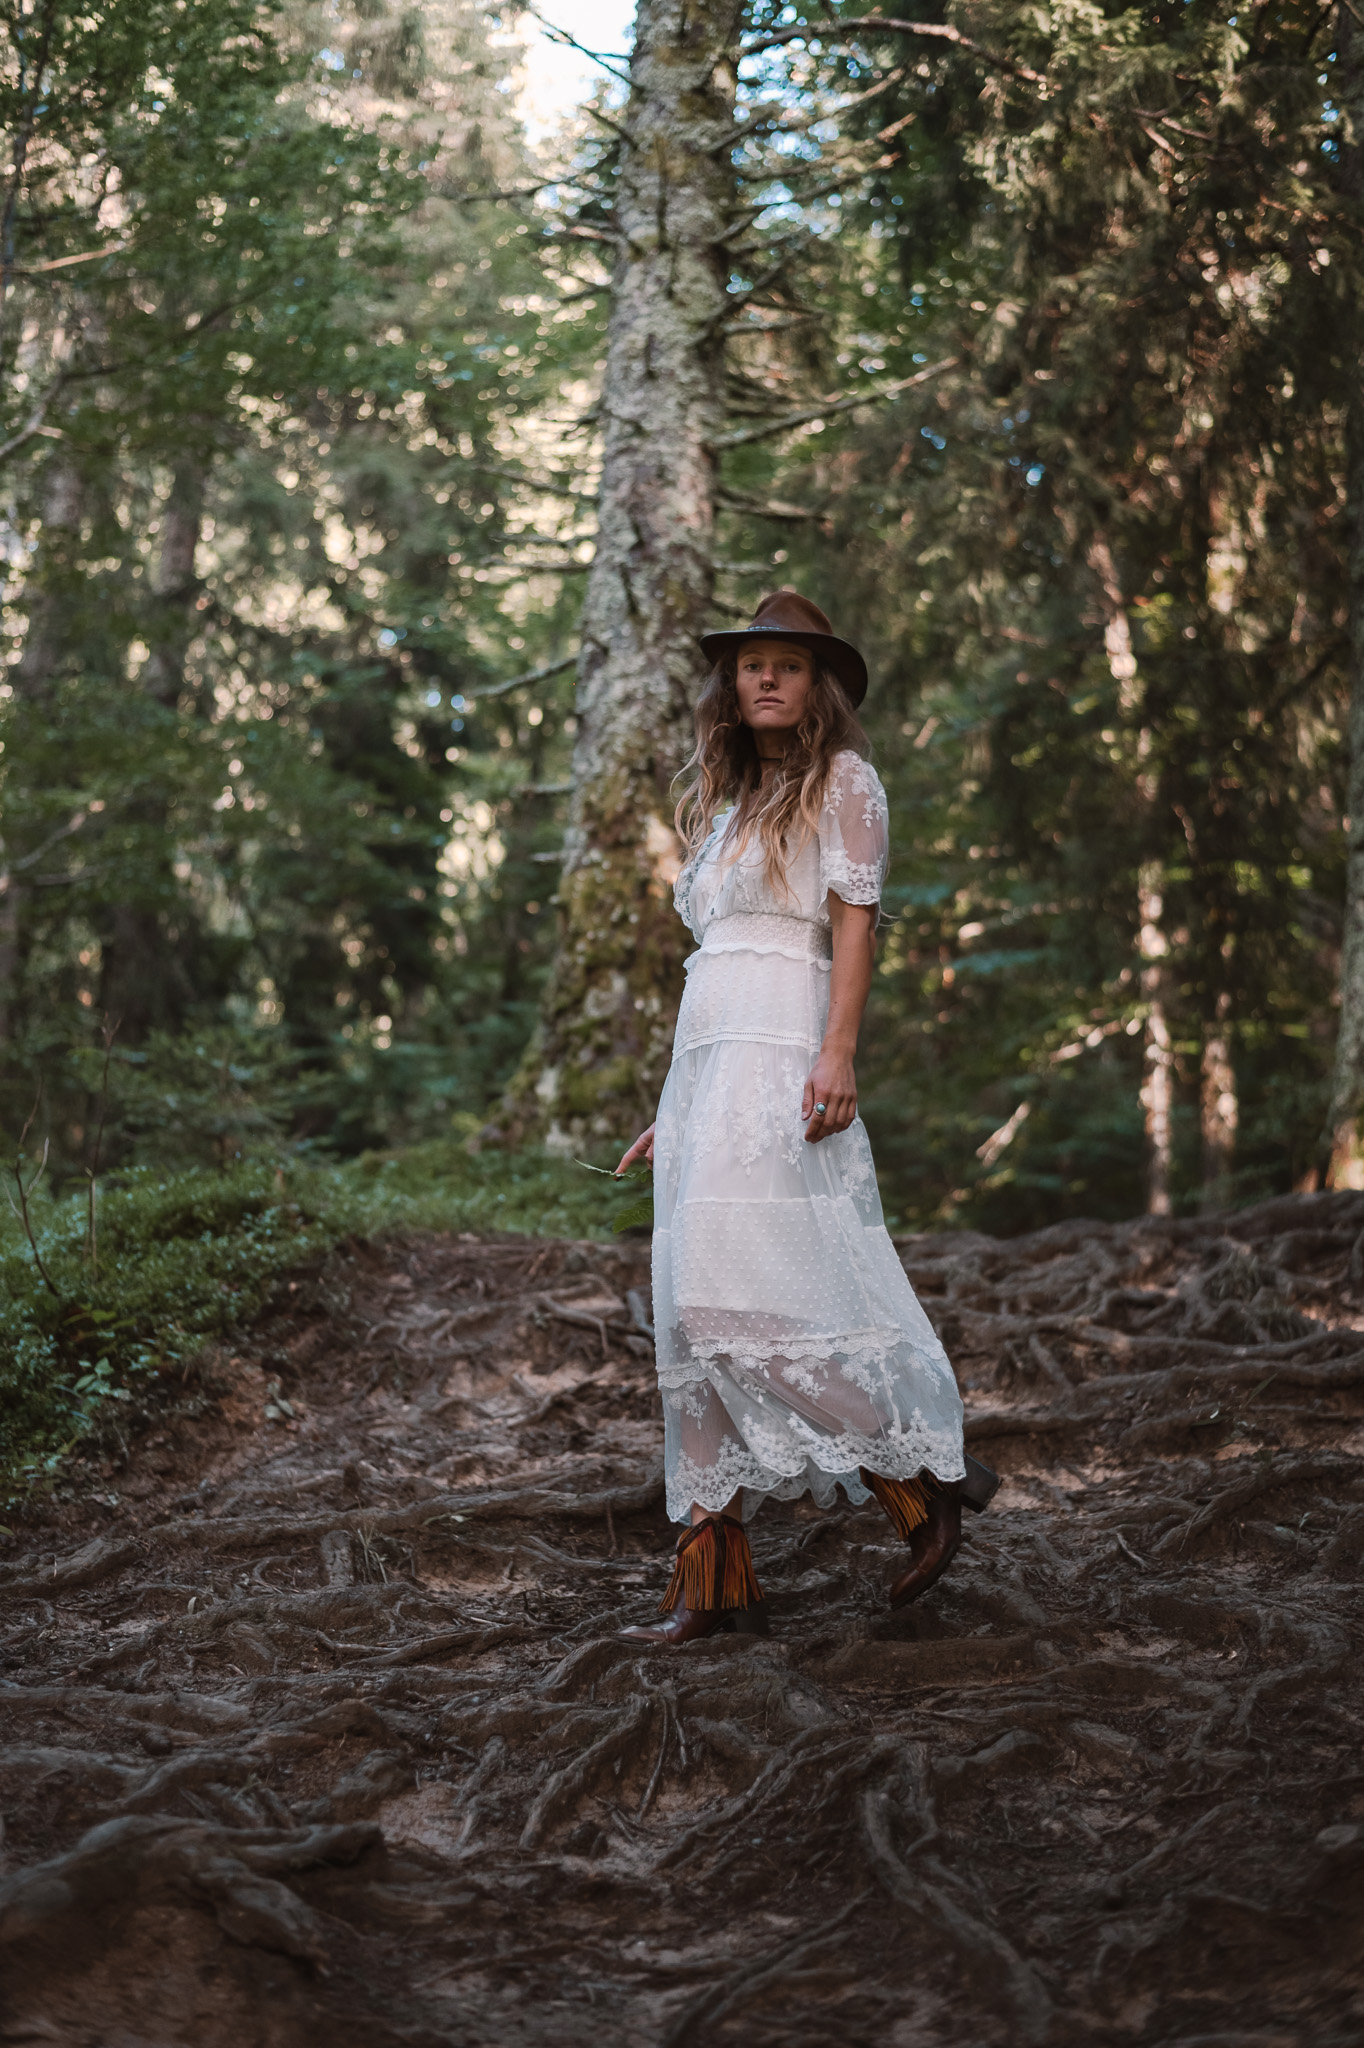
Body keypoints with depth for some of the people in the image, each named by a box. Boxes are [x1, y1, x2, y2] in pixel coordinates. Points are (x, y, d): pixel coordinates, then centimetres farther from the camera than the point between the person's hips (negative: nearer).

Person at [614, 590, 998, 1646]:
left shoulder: (842, 779, 4)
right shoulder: (731, 802, 25)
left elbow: (854, 923, -7)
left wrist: (838, 1052, -21)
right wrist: (673, 1110, 21)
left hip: (779, 1058, -8)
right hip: (706, 1060, 8)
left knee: (740, 1301, -18)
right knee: (695, 1321, 2)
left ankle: (928, 1478, -5)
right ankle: (714, 1581, 3)